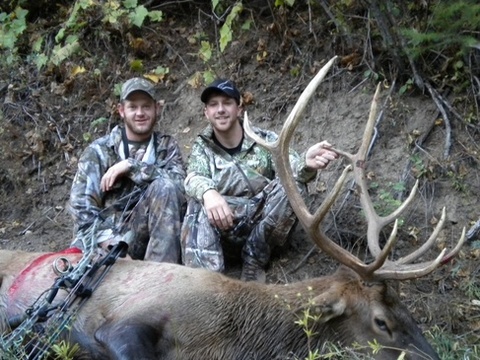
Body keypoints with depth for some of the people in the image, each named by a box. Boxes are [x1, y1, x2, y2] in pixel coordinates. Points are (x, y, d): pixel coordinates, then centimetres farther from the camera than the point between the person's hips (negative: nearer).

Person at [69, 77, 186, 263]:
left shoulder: (167, 147, 10)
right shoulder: (99, 150, 4)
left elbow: (180, 185, -10)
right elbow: (81, 203, -4)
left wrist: (131, 166, -16)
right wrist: (106, 240, -19)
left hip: (147, 234, 3)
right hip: (106, 234, -2)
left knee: (164, 186, -26)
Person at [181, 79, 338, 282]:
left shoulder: (264, 140, 7)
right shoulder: (202, 147, 10)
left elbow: (289, 166, -11)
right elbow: (193, 179, -11)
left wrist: (306, 164, -39)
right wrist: (208, 192, -37)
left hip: (265, 226, 1)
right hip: (224, 229, 0)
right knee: (199, 203, -29)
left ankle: (254, 260, -15)